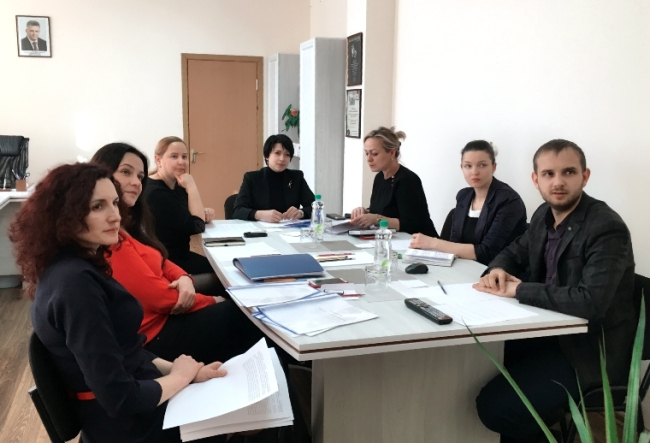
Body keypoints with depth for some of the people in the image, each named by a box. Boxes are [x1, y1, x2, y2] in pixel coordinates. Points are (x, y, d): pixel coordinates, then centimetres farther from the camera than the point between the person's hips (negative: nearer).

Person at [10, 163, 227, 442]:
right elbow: (120, 398, -29)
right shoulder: (75, 282, -27)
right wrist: (180, 375, -12)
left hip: (135, 412, 9)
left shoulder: (77, 267, 4)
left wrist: (183, 369, -1)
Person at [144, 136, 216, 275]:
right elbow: (196, 226, -23)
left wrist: (205, 213, -9)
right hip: (165, 263, -9)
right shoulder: (155, 192, -22)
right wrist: (191, 186, -20)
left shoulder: (176, 185, 7)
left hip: (179, 255, 9)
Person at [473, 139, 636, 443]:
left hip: (589, 347, -8)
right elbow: (513, 253, 18)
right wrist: (498, 270, -7)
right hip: (550, 332, 8)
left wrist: (517, 289, -25)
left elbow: (590, 303, -33)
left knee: (495, 405, -20)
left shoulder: (607, 229, -22)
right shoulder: (544, 215, 3)